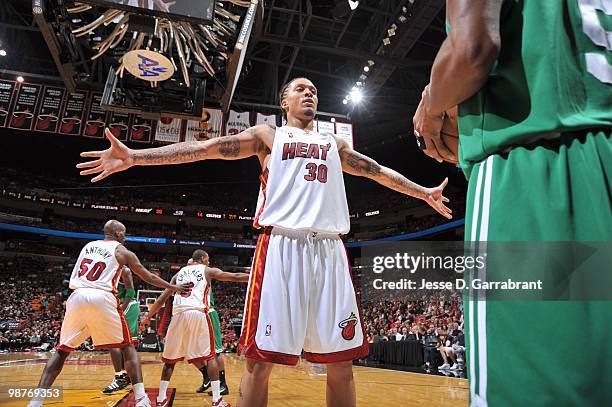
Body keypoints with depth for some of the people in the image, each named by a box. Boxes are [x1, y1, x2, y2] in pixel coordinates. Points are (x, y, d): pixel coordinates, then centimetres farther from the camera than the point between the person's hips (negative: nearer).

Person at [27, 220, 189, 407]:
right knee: (127, 347, 7)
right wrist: (174, 288, 23)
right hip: (102, 299, -4)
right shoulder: (123, 252, 10)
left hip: (77, 297, 4)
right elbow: (149, 277, 14)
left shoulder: (88, 246, 22)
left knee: (62, 350, 17)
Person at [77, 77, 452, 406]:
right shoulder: (268, 135, 15)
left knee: (341, 361, 4)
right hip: (281, 247, -3)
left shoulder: (334, 144, 26)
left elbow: (378, 171, 33)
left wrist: (424, 192, 31)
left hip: (330, 250, 4)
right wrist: (134, 156, -3)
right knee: (260, 359, -4)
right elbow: (206, 148, 5)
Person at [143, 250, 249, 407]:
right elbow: (236, 277, 11)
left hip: (178, 314, 3)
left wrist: (148, 317, 36)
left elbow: (161, 299, 25)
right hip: (198, 313, -3)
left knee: (170, 358, 17)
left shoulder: (179, 273, 25)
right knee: (210, 356, 5)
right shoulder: (207, 270, 16)